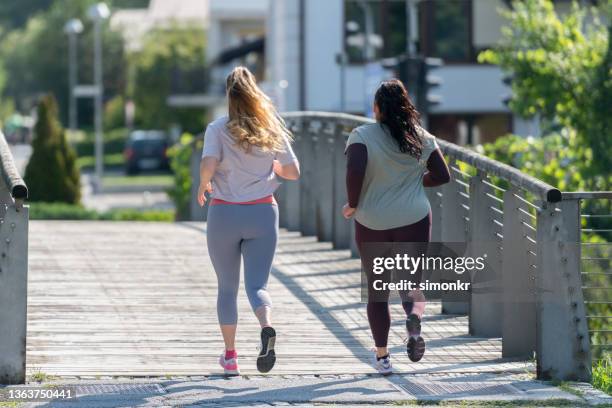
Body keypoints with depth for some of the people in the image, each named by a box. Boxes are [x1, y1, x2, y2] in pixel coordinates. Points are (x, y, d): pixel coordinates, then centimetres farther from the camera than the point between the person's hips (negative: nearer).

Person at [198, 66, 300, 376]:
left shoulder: (218, 129, -6)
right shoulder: (273, 129, 2)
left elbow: (209, 165, -21)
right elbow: (293, 172, 4)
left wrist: (203, 185, 0)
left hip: (224, 212, -1)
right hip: (263, 212, 1)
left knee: (227, 287, 13)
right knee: (257, 284, 0)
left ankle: (230, 356, 16)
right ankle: (266, 327, -31)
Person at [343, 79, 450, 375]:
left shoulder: (363, 135, -8)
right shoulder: (422, 138, 2)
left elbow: (354, 170, -22)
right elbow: (442, 176, 5)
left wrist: (353, 204, -7)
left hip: (372, 223, -1)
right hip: (414, 219, 1)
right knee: (411, 282, 10)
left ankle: (382, 356, 12)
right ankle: (414, 317, -25)